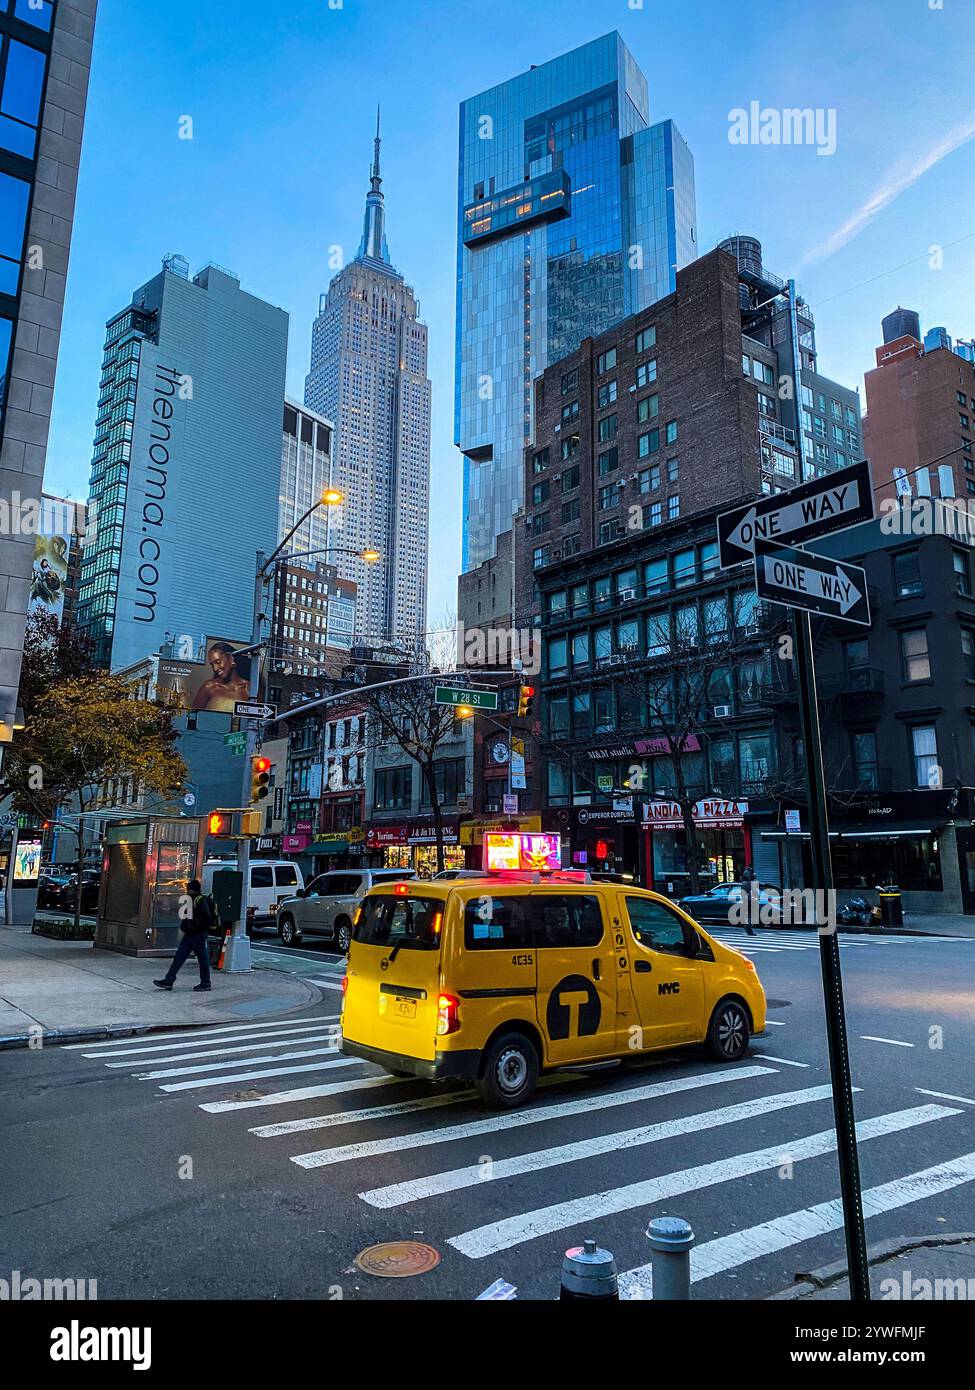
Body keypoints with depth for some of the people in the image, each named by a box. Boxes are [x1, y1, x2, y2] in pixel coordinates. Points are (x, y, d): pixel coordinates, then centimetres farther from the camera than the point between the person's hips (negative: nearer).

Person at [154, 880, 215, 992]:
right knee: (179, 957, 7)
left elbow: (207, 919, -23)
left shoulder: (201, 901, -16)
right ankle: (168, 981, 9)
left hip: (198, 935, -9)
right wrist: (184, 926, 11)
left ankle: (206, 984, 12)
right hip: (189, 935, 9)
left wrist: (194, 927, -22)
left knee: (202, 959, 2)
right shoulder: (190, 900, 13)